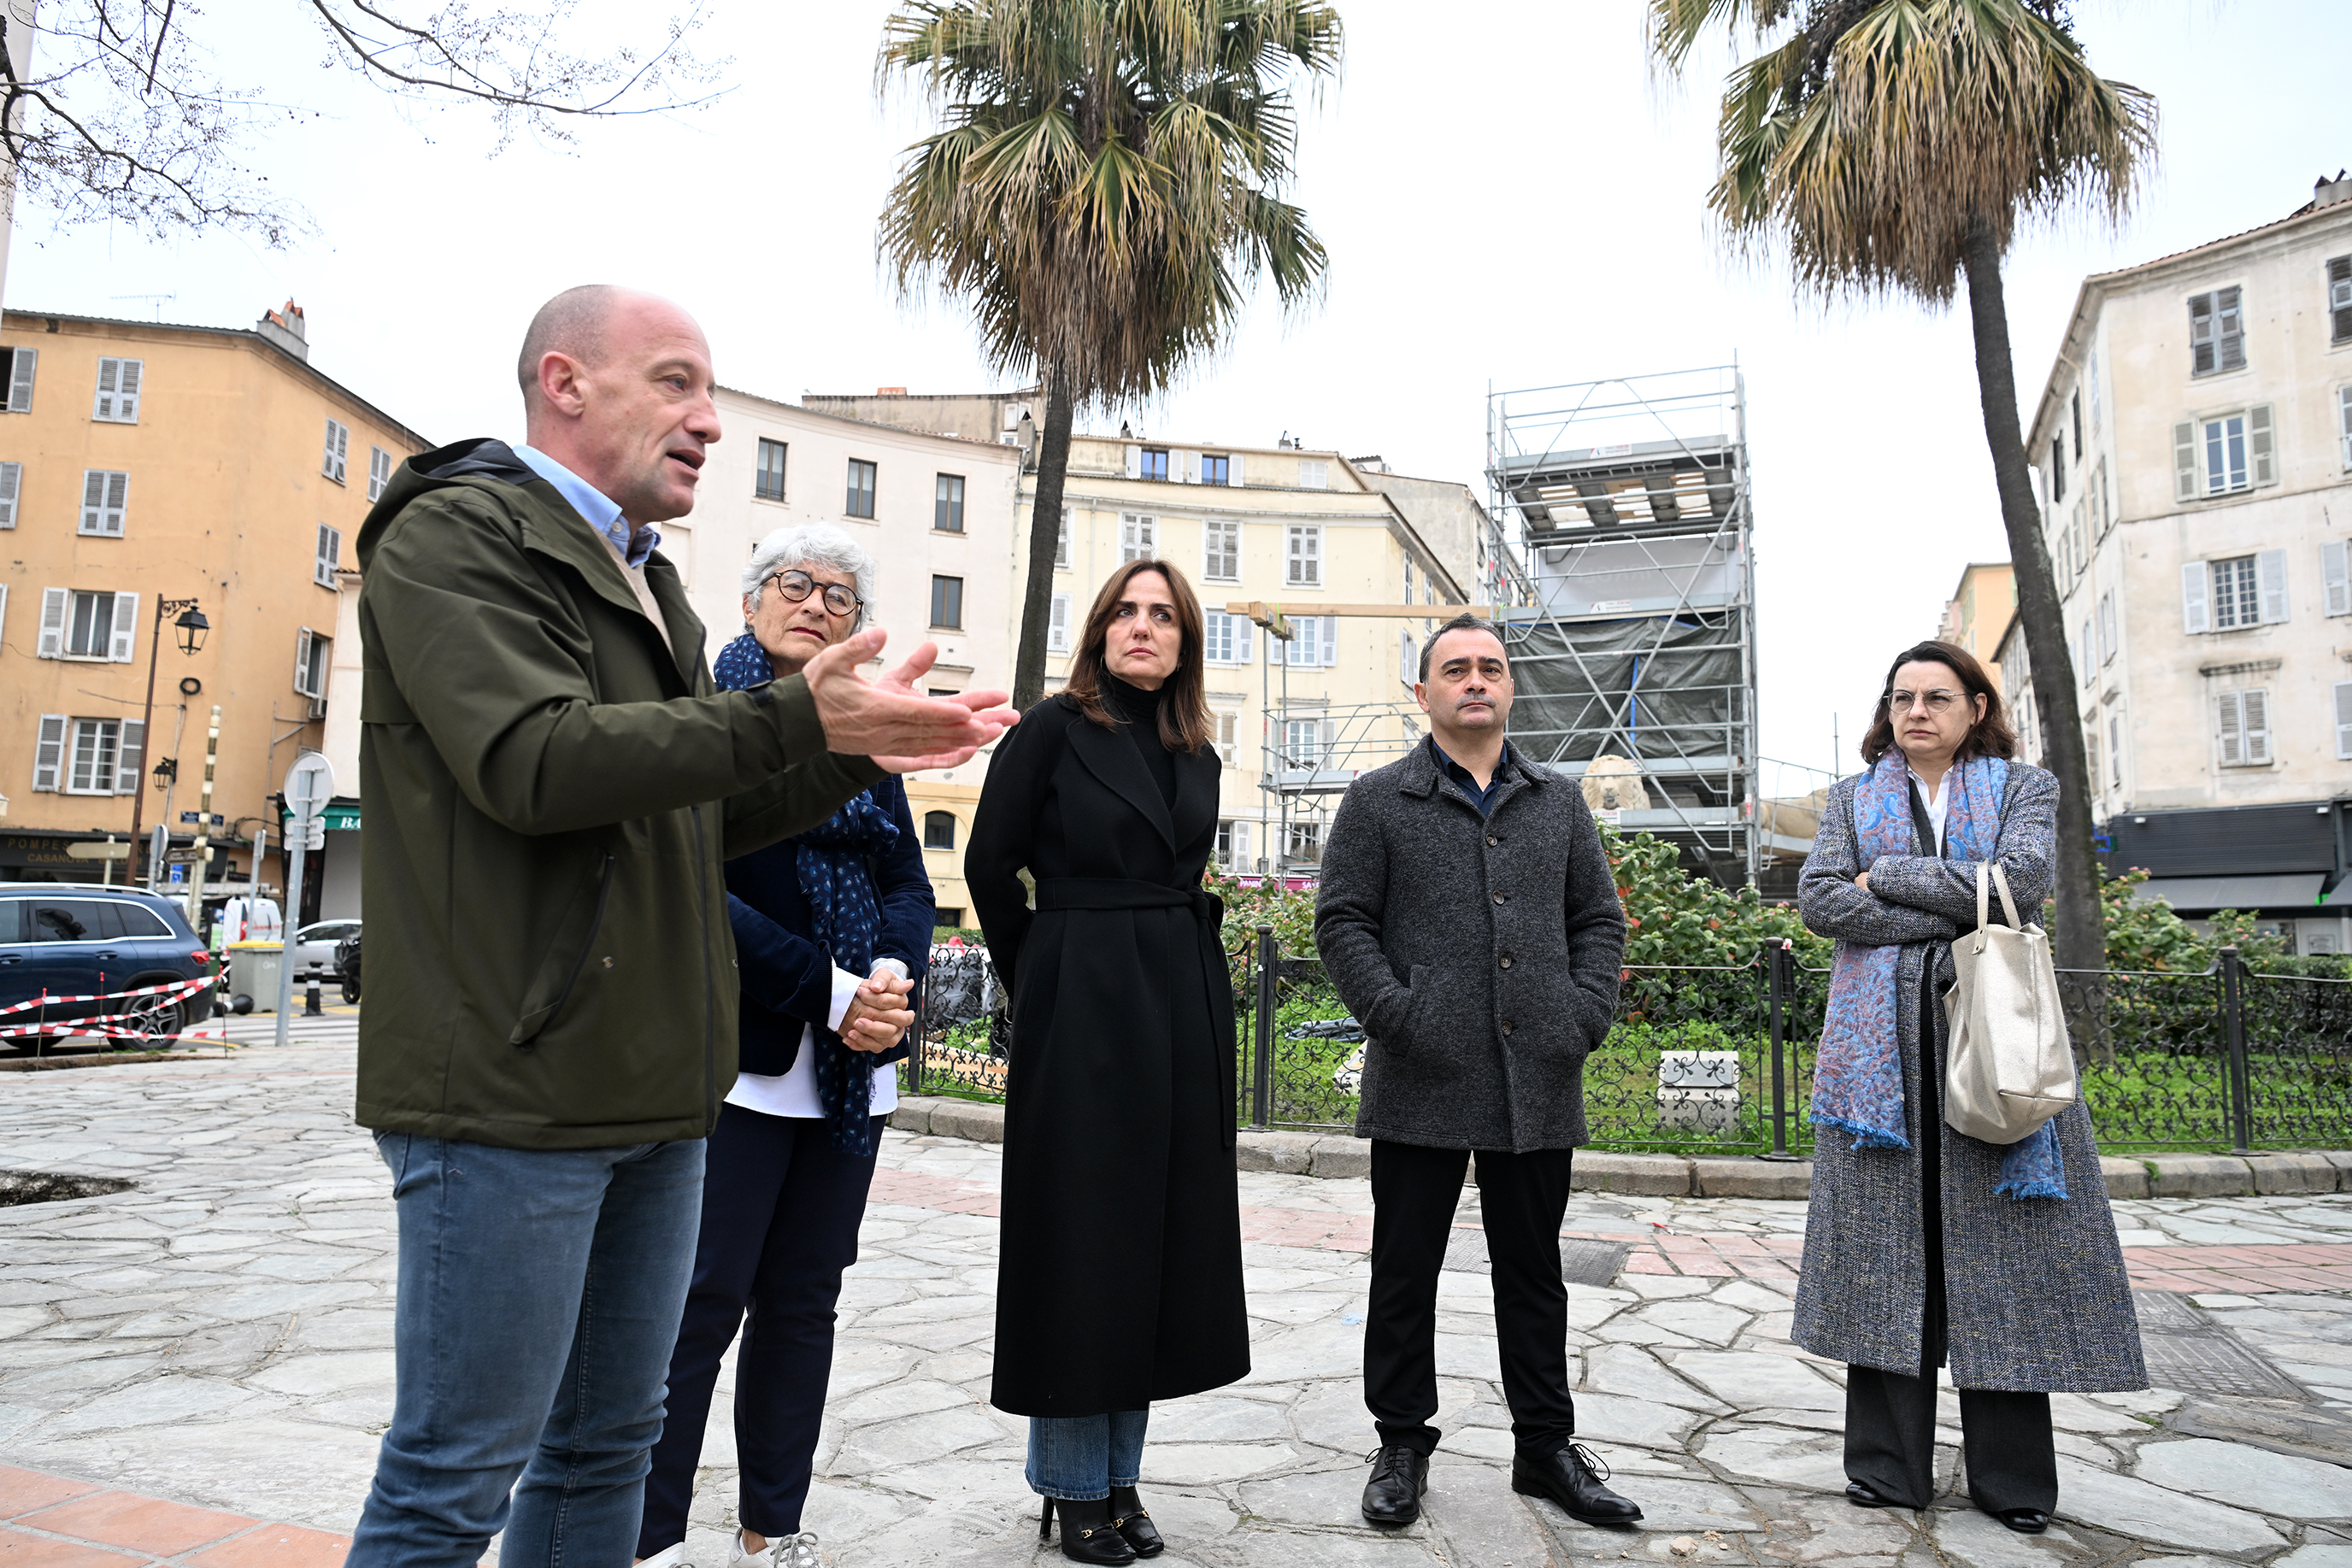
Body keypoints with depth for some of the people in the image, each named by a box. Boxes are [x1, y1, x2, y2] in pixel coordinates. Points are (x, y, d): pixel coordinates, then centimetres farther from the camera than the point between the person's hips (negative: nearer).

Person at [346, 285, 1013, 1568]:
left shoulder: (645, 584, 20)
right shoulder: (458, 533, -6)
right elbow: (537, 762, -22)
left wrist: (860, 750, 8)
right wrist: (795, 721, -27)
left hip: (649, 1096, 9)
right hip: (515, 1090, -8)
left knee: (608, 1445, 17)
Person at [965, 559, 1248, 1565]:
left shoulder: (1197, 754, 11)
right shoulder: (1055, 728, -5)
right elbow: (991, 864, -2)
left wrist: (1173, 967, 12)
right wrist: (1043, 983, 4)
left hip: (1185, 1015, 6)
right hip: (1081, 1016, -6)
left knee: (1164, 1235, 11)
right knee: (1080, 1236, 3)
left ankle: (1120, 1474, 26)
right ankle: (1073, 1487, 20)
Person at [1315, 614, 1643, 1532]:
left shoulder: (1559, 803, 14)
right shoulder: (1376, 802, 3)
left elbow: (1599, 919, 14)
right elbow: (1343, 922, -2)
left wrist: (1587, 1016, -1)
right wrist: (1398, 1018, -12)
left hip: (1540, 1082, 3)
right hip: (1421, 1085, -3)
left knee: (1533, 1272, 14)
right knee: (1405, 1273, 7)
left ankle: (1545, 1446, 28)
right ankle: (1402, 1444, 23)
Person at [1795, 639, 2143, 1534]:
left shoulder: (2024, 788, 12)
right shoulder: (1854, 797, 15)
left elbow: (2020, 880, -8)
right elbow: (1818, 899, 0)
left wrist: (1887, 876, -5)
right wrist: (1952, 911, -8)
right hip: (1880, 1046, 1)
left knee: (1996, 1253, 0)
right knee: (1884, 1249, 1)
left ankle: (2012, 1480, 13)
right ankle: (1890, 1467, 10)